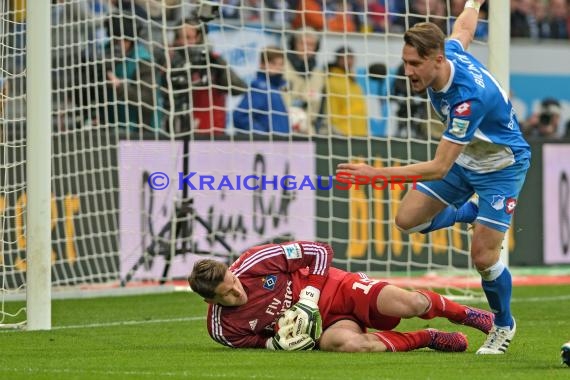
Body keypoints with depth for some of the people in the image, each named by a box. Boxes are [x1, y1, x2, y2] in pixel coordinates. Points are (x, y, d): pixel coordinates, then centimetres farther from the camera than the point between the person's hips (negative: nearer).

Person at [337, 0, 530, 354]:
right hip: (464, 157, 8)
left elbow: (439, 168, -40)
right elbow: (464, 29, 8)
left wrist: (377, 173, -46)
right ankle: (470, 212, 30)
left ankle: (504, 325, 15)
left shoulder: (469, 96, -41)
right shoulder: (450, 51, -19)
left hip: (502, 165, -8)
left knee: (483, 255, -12)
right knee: (408, 219, 1)